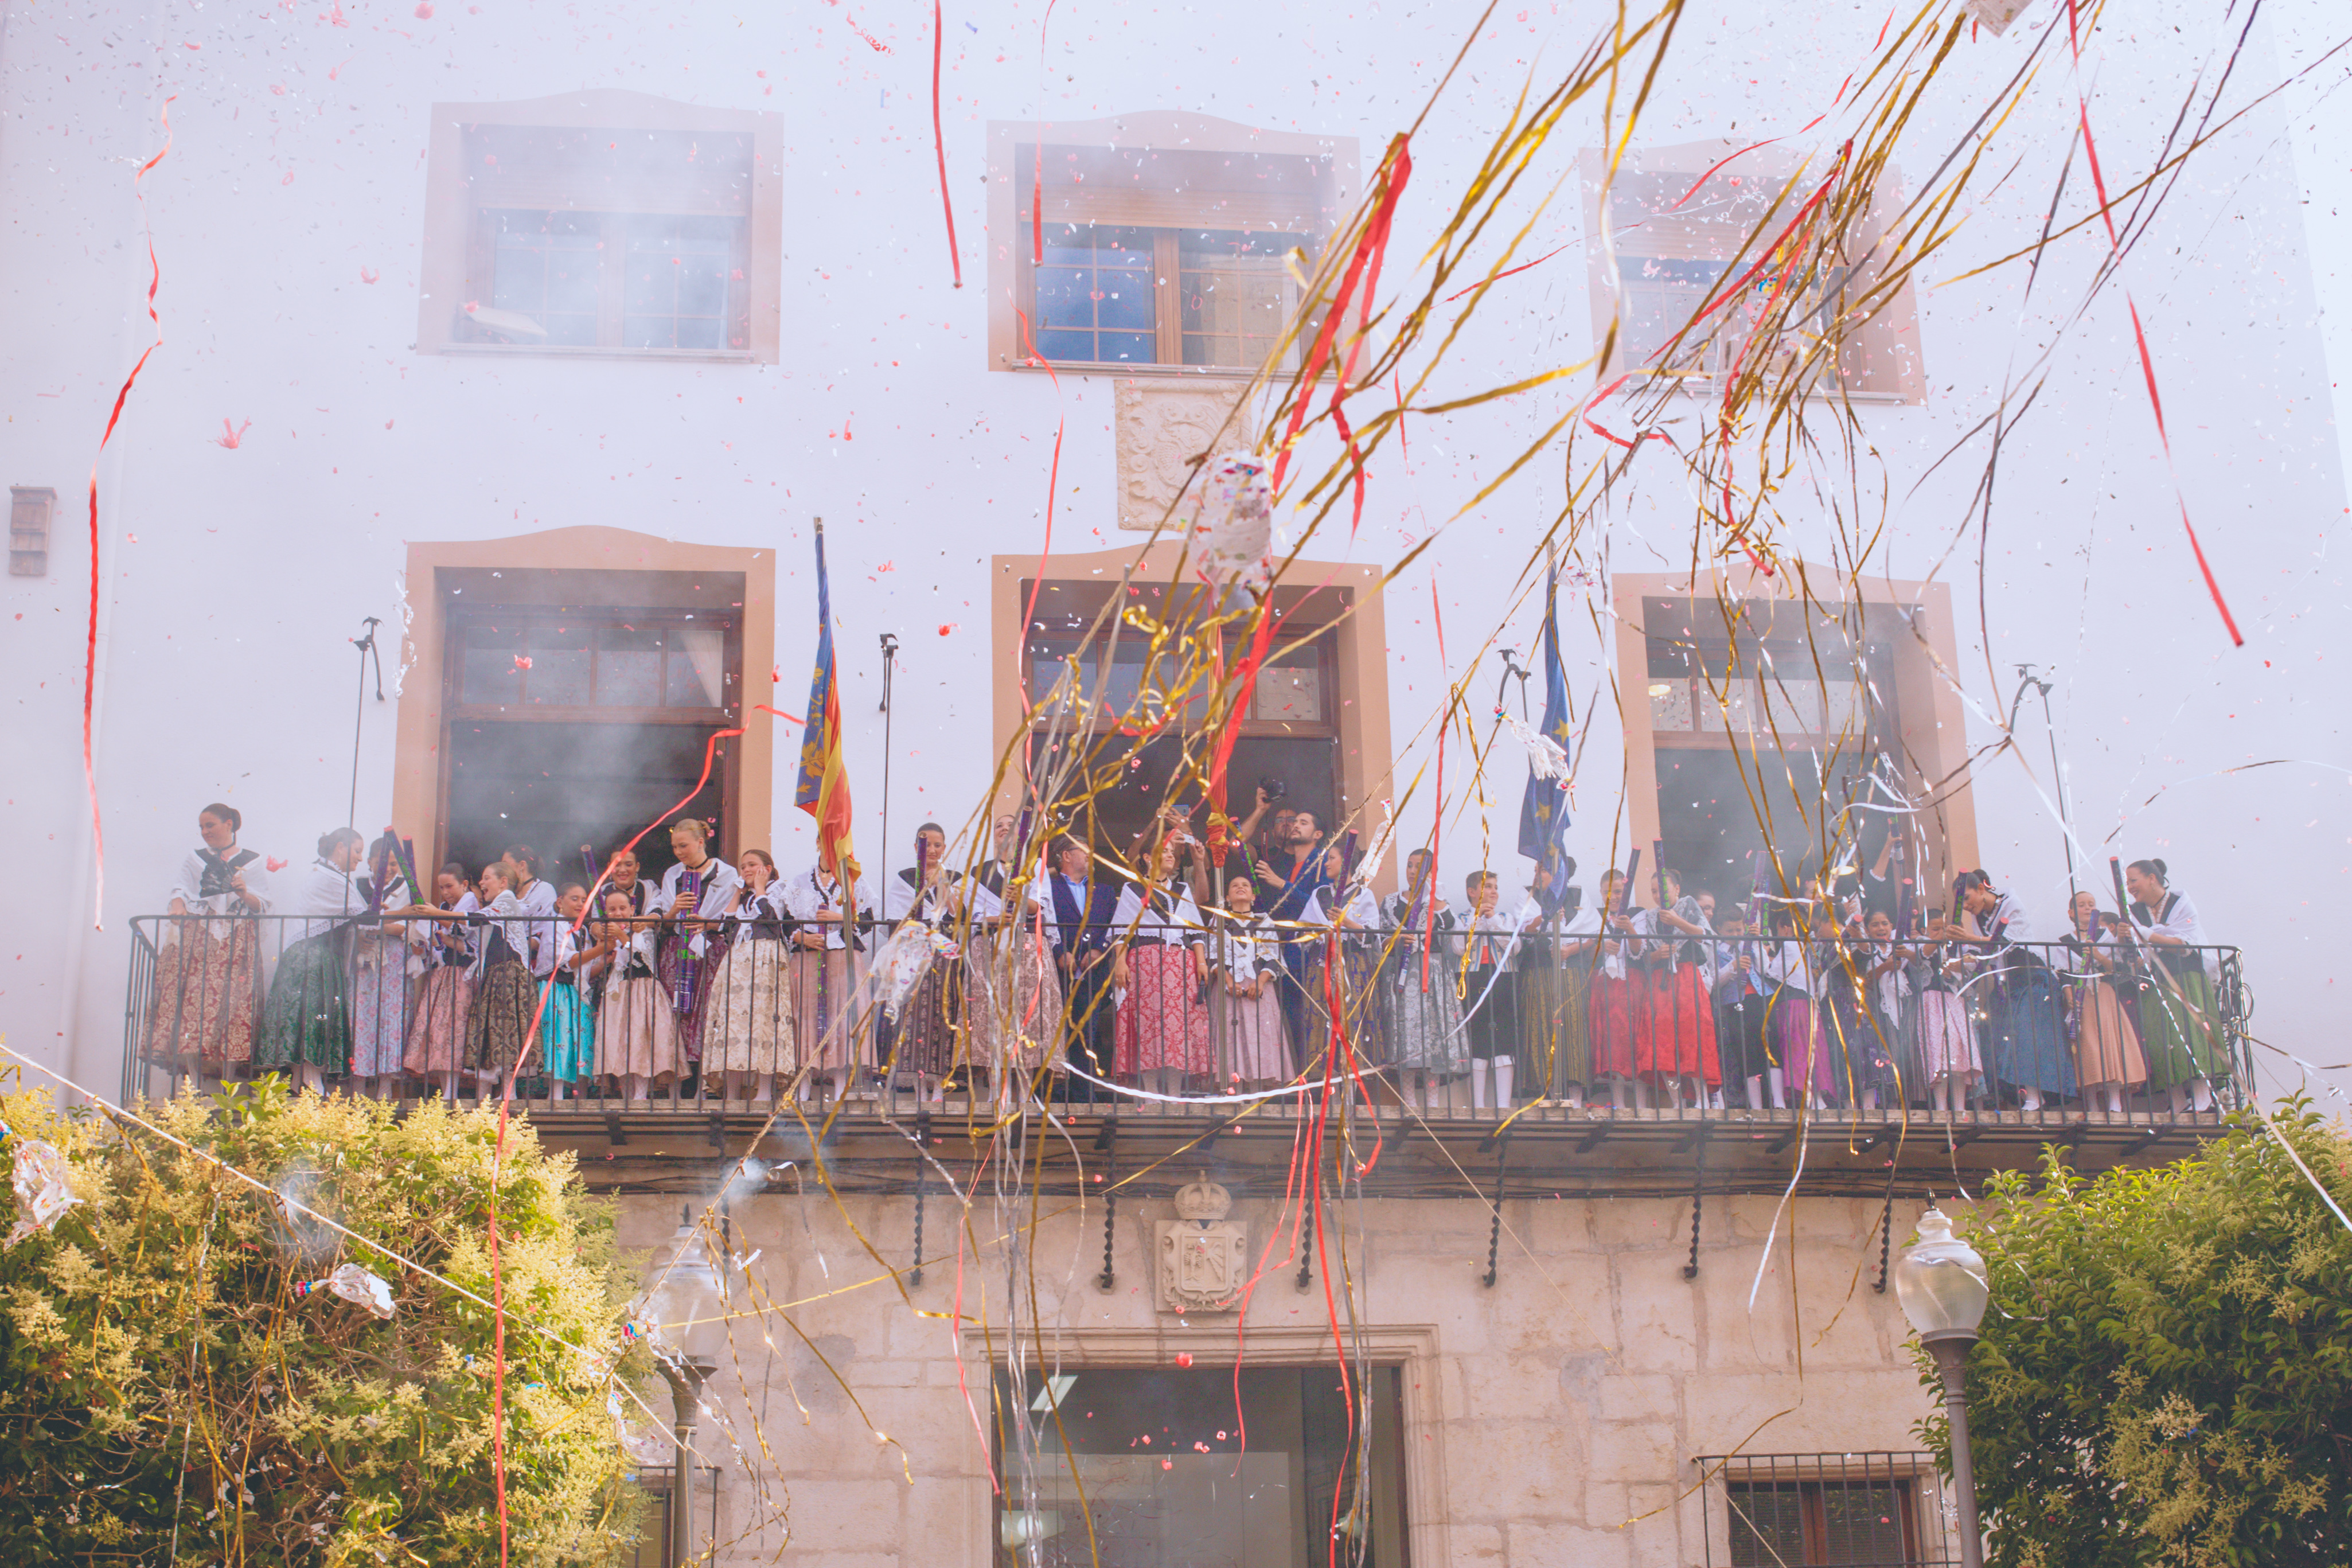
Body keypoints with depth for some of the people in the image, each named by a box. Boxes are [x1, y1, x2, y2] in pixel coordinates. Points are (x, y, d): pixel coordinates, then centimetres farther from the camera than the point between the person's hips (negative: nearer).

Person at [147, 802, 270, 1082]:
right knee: (193, 997, -11)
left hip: (236, 942, -2)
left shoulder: (253, 861, 12)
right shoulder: (195, 859, 20)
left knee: (230, 1003, -10)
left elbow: (262, 906, 7)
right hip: (196, 939, 2)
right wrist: (178, 906, -14)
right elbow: (180, 888, 7)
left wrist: (244, 894, -13)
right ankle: (195, 1080, -10)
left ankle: (227, 1085, -10)